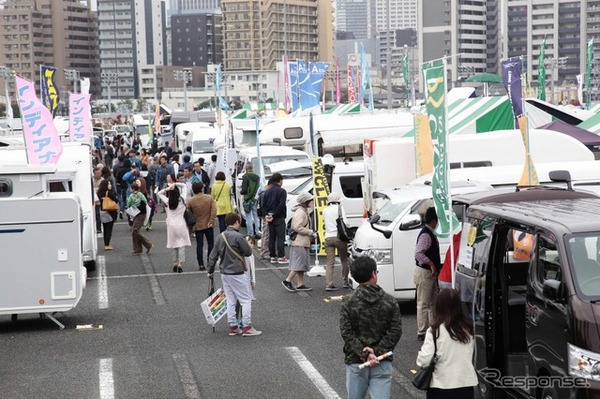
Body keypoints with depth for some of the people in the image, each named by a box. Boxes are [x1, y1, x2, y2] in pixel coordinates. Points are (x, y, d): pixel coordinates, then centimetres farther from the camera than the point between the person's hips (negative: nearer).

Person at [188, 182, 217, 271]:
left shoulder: (190, 201, -7)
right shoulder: (209, 198, -5)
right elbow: (214, 210, -13)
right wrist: (211, 221, -13)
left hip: (197, 226, 0)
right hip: (208, 225, 0)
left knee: (199, 245, 4)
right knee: (211, 244, 11)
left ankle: (201, 264, 1)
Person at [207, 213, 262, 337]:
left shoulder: (220, 237, 4)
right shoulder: (238, 236, -18)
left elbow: (213, 256, 8)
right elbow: (248, 252, -11)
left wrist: (210, 271, 18)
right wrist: (248, 245, 10)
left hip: (224, 274, 7)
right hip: (237, 274, -7)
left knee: (230, 301, 13)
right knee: (246, 300, 2)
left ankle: (233, 327, 16)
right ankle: (247, 327, 1)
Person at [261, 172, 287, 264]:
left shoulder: (267, 192, 12)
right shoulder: (281, 191, -8)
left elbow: (264, 205, 6)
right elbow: (281, 205, -17)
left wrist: (266, 215, -3)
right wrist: (274, 215, -14)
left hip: (270, 218, 6)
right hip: (279, 218, -6)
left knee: (271, 237, 9)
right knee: (280, 237, -3)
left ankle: (273, 257, 10)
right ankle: (281, 257, -5)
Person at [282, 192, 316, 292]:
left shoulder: (304, 211, 19)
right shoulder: (300, 212, -15)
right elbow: (298, 227, -22)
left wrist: (311, 232, 14)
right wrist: (310, 232, -16)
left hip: (303, 242, 11)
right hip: (299, 242, -11)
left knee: (302, 264, 11)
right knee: (299, 263, -10)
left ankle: (300, 285, 13)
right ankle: (287, 281, -3)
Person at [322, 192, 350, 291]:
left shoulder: (325, 210, 13)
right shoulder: (340, 208, -1)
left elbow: (326, 224, 15)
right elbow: (344, 223, -9)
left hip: (328, 237, 3)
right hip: (339, 237, -3)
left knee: (330, 262, 1)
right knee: (344, 260, 12)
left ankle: (328, 284, -7)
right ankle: (345, 282, 16)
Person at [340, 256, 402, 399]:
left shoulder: (348, 303, -6)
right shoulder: (390, 301, -2)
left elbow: (347, 333, -12)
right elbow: (395, 332, -6)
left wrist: (364, 353, -13)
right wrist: (377, 352, -10)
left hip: (356, 362, 0)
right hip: (382, 363, 0)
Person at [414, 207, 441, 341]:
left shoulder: (430, 234, 11)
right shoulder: (426, 235, -21)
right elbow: (418, 253, -31)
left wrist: (436, 266, 12)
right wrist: (431, 264, -25)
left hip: (430, 273, 10)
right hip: (424, 273, -10)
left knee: (432, 303, 18)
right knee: (423, 304, -3)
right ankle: (422, 333, 4)